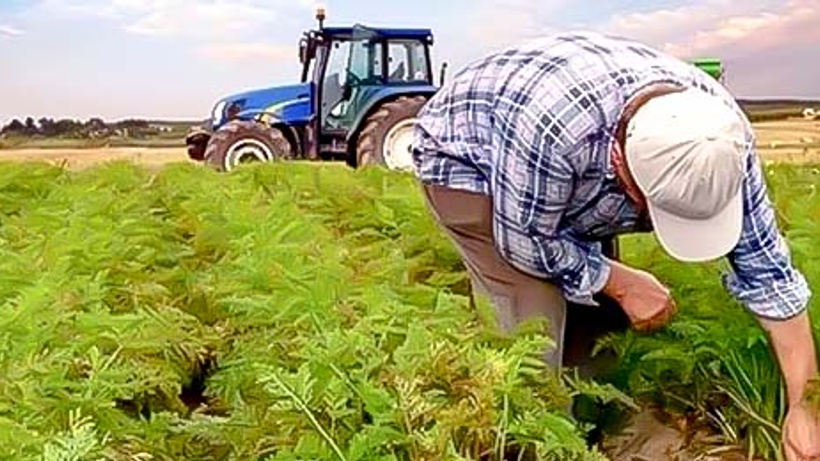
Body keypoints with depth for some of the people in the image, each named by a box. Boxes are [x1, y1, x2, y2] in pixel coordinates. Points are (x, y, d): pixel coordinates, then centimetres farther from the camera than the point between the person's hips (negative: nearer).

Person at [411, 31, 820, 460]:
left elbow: (766, 266, -17)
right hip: (464, 158, -5)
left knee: (596, 315, -1)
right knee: (537, 322, -19)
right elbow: (526, 242, -27)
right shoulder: (553, 124, -45)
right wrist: (621, 284, -18)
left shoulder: (719, 131, -26)